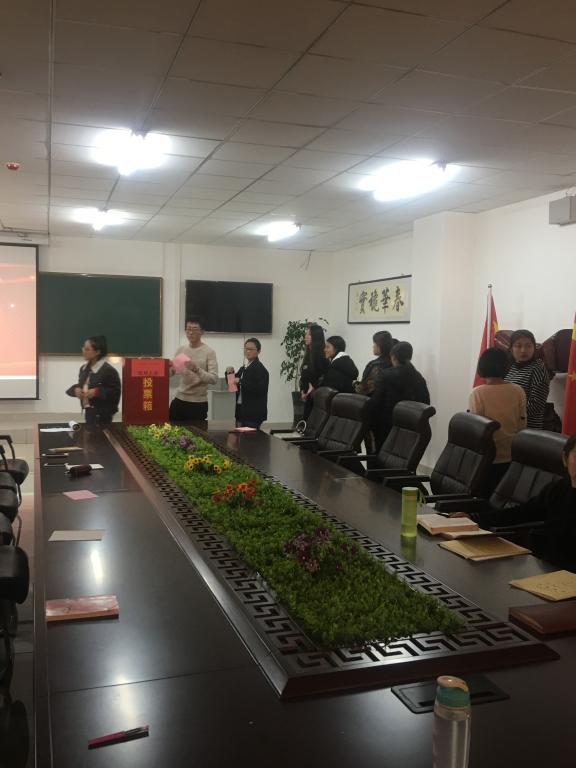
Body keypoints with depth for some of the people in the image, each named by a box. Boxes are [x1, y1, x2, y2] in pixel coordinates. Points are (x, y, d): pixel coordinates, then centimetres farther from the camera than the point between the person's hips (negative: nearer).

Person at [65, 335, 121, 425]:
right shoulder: (84, 369, 9)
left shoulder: (109, 370, -15)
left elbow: (116, 392, -16)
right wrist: (76, 389, -3)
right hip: (88, 411, 8)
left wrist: (97, 392, -23)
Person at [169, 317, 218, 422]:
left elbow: (214, 379, -17)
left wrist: (197, 369, -31)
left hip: (199, 403, -5)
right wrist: (168, 367, -12)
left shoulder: (209, 352, -8)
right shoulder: (180, 350, 8)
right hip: (179, 399, 5)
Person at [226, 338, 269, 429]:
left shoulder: (260, 369, -9)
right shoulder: (243, 368, 17)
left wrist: (241, 382, -22)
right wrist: (230, 373, 4)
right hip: (242, 411, 8)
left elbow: (260, 389, -22)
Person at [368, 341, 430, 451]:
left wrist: (373, 427, -2)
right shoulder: (419, 378, 3)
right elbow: (426, 404, 5)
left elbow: (375, 403, -10)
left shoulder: (385, 375, -9)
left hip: (386, 427, -4)